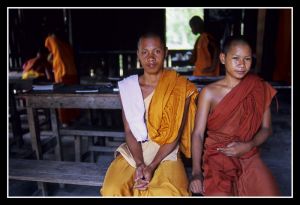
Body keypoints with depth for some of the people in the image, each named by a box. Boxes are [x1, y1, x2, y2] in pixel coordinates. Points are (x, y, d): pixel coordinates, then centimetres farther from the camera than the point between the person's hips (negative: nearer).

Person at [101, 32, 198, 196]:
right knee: (112, 191, -22)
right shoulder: (127, 86, 0)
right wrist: (139, 164, -15)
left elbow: (175, 135, -6)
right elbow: (129, 131, -1)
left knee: (170, 194, -28)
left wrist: (151, 167, -16)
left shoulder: (180, 87, -6)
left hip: (166, 154, -1)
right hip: (133, 151, 2)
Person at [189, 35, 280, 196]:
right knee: (220, 193, -21)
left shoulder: (259, 89, 1)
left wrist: (248, 146, -14)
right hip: (217, 156, -2)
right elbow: (198, 133, -11)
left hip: (249, 156, 3)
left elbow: (266, 128, 5)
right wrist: (196, 172, -22)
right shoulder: (209, 92, -7)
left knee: (269, 193, -14)